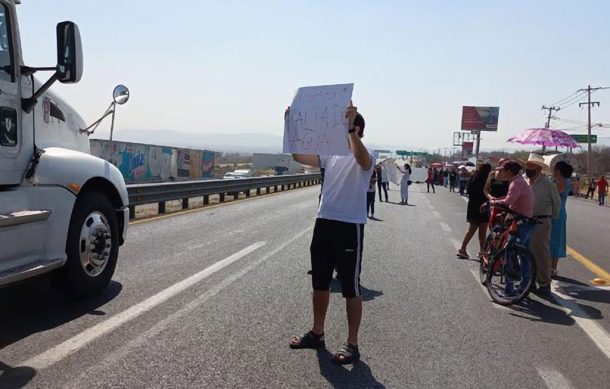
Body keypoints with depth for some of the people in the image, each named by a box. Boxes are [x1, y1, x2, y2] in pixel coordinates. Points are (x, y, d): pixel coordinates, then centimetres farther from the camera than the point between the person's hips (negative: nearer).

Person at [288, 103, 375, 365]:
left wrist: (350, 128, -40)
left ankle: (352, 344, 14)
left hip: (350, 226, -7)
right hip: (324, 223, 7)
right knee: (320, 282, 16)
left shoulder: (366, 157, -7)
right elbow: (299, 156, 6)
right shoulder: (330, 153, 12)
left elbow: (362, 159, -33)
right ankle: (317, 334, 32)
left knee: (351, 287, 3)